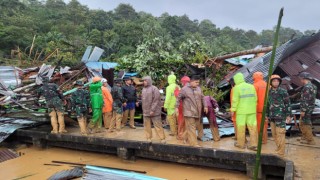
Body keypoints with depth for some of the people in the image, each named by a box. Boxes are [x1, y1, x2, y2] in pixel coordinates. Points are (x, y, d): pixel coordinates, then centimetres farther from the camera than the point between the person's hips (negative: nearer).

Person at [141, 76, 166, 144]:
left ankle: (162, 138, 5)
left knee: (158, 125, -3)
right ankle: (148, 138, 21)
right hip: (146, 111, 7)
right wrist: (143, 109, 12)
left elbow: (156, 100, -15)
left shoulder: (154, 89, -9)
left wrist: (152, 110, -19)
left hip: (154, 112, -7)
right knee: (147, 125, 10)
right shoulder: (143, 89, 14)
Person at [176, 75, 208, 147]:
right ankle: (194, 143, -1)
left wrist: (205, 106, 12)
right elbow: (178, 98, 1)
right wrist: (177, 107, -2)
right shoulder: (184, 89, -5)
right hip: (189, 112, -6)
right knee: (191, 128, -6)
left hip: (198, 111, 6)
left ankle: (189, 139, 33)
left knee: (198, 126, 14)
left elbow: (202, 98, 17)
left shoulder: (199, 88, 10)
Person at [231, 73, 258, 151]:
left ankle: (241, 143, 15)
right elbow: (255, 98, 8)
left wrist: (233, 110, -4)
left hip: (241, 111, -5)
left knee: (241, 127, 5)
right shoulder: (251, 86, 7)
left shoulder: (236, 88, -8)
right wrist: (254, 107, 16)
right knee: (252, 126, 6)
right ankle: (253, 144, 6)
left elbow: (235, 100, -11)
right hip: (252, 110, 5)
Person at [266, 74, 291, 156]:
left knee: (280, 133, -5)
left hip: (280, 116, -6)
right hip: (272, 117, 6)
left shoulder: (283, 91, -6)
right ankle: (278, 148, 22)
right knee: (274, 134, 10)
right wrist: (267, 115, 14)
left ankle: (281, 151, 1)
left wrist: (288, 115, -10)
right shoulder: (269, 92, 10)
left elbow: (287, 103, -7)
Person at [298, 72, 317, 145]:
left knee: (305, 124, 0)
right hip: (310, 108, 10)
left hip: (307, 109, -10)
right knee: (302, 123, 19)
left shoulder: (307, 87, -20)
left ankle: (310, 140, 7)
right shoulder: (312, 86, 12)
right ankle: (305, 137, 29)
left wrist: (303, 110, -21)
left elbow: (306, 100, -24)